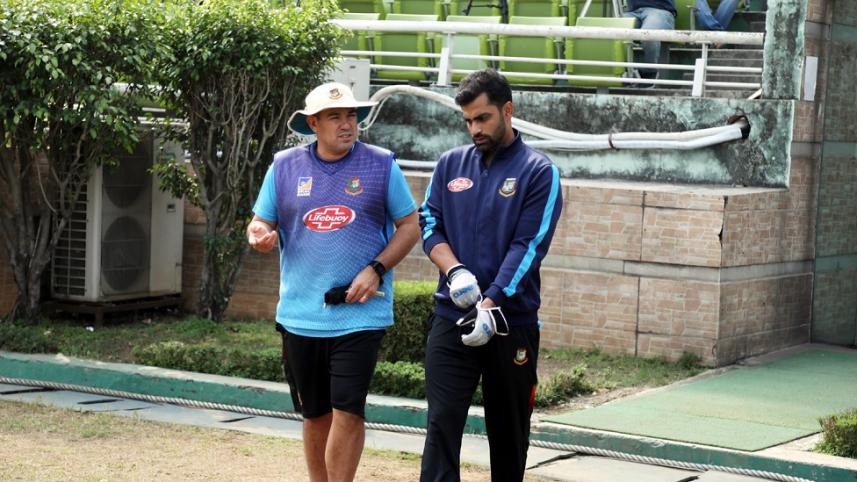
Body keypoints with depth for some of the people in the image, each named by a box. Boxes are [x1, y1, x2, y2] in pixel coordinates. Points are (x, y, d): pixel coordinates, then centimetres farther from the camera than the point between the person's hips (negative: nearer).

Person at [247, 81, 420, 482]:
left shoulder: (381, 165, -1)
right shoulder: (285, 166, 4)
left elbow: (410, 226, 3)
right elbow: (260, 224, 10)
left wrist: (376, 269, -11)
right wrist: (260, 236, -14)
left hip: (360, 313, -2)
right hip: (300, 314, 2)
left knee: (347, 411, -9)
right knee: (315, 415, 12)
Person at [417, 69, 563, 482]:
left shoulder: (539, 172, -3)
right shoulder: (451, 164, 10)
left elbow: (528, 247, -10)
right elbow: (429, 224, 8)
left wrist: (491, 305, -19)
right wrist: (454, 271, -11)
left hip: (512, 321, -2)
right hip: (451, 319, 2)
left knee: (508, 431, 8)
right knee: (442, 424, -8)